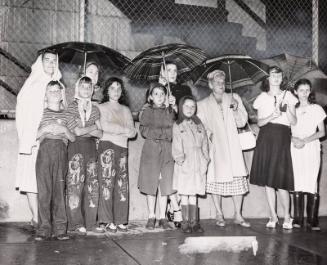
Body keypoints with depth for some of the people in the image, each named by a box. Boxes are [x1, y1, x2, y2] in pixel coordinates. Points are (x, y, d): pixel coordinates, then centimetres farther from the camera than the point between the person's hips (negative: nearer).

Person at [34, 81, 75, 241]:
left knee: (59, 191, -3)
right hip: (44, 151, -1)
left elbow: (73, 138, 14)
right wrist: (46, 128, -7)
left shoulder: (66, 114, 18)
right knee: (44, 191, -5)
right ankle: (44, 228, -1)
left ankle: (60, 229, 0)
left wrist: (64, 129, -3)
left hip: (61, 153, 1)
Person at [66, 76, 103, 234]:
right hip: (76, 147, -4)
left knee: (92, 184, 2)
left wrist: (85, 130, -6)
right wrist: (93, 127, 2)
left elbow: (100, 134, 9)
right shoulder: (72, 107, 2)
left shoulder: (94, 109, 16)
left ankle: (90, 222, 8)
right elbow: (76, 131, -8)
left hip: (91, 147, 5)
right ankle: (76, 223, -2)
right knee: (75, 184, -7)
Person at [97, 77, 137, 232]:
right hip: (107, 146, -4)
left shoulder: (125, 110, 23)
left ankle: (120, 221, 2)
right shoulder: (102, 107, 11)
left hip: (123, 148, 4)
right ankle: (108, 221, -7)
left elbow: (133, 132, 11)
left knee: (122, 185, -2)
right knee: (107, 183, -10)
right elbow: (105, 126, -8)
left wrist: (114, 130, -5)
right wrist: (123, 130, -2)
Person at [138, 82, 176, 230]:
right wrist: (165, 132, -5)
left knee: (165, 185, 0)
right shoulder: (147, 111, 8)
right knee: (151, 185, -3)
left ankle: (162, 218, 7)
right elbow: (144, 131, -4)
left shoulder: (170, 111, 16)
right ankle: (151, 217, 6)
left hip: (167, 150, 2)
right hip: (151, 149, -2)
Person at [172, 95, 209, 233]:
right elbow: (177, 146, -4)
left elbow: (204, 144, 10)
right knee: (185, 194, 1)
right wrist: (180, 160, -13)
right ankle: (185, 222, 7)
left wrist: (205, 161, 1)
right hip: (184, 164, -3)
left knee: (193, 195, 7)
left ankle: (194, 222, 11)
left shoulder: (199, 125, 13)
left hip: (198, 164, 3)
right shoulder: (177, 125, 3)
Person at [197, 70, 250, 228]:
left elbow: (242, 122, 10)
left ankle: (238, 215, 5)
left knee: (238, 179, -5)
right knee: (216, 180, -1)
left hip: (232, 147, 1)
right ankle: (219, 215, 12)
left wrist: (236, 109, -7)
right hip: (214, 147, -1)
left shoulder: (234, 98, 14)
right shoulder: (203, 105, 11)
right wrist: (208, 133, -12)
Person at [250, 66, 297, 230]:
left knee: (280, 180, -9)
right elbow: (259, 122, 5)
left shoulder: (288, 96, 10)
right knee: (267, 179, 1)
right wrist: (271, 116, -13)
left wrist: (286, 109, -12)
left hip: (282, 138, -2)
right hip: (266, 139, 2)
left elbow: (294, 122, 5)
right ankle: (273, 216, 12)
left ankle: (287, 216, 8)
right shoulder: (262, 98, 12)